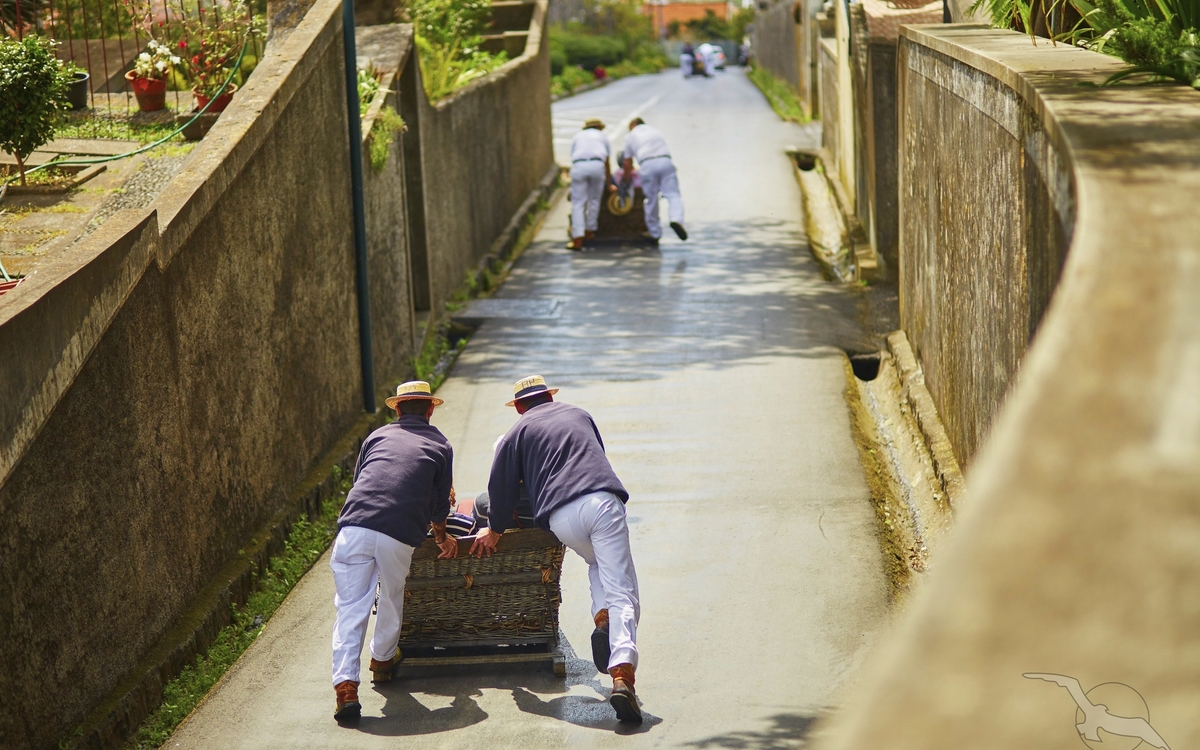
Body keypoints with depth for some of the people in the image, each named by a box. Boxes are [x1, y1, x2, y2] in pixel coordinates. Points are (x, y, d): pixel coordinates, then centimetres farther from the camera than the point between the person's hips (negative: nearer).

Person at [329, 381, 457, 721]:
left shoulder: (377, 436, 25)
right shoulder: (440, 445, 20)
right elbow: (440, 506, 23)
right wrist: (442, 538, 43)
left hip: (354, 527, 1)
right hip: (399, 536, -1)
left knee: (350, 607, 2)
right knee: (391, 601, 24)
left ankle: (345, 683, -10)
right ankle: (383, 660, 41)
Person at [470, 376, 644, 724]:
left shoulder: (519, 431, 18)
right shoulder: (579, 415, 28)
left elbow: (501, 486, 15)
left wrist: (495, 530, 30)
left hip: (561, 517, 0)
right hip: (603, 502, 0)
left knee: (597, 564, 30)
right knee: (622, 594, -6)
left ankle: (601, 620, -1)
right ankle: (622, 676, -26)